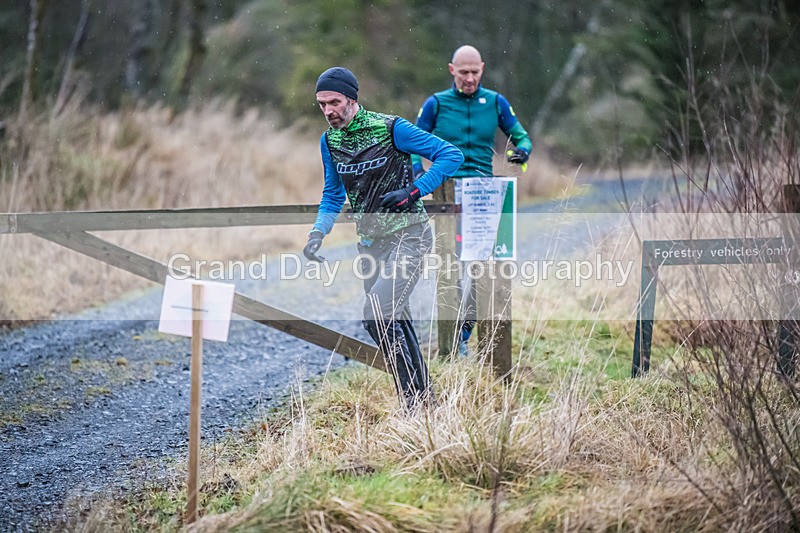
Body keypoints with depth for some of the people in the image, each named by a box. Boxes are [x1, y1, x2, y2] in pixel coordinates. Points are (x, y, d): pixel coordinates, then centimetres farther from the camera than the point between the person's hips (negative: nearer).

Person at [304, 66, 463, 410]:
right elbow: (333, 195, 19)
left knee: (378, 316, -19)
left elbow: (451, 155, -12)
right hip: (371, 241, 7)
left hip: (408, 236, -7)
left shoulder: (390, 128, -14)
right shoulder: (329, 141, 5)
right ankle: (424, 402, 23)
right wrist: (318, 233, 2)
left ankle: (418, 403, -11)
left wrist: (412, 192, -20)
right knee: (394, 321, 11)